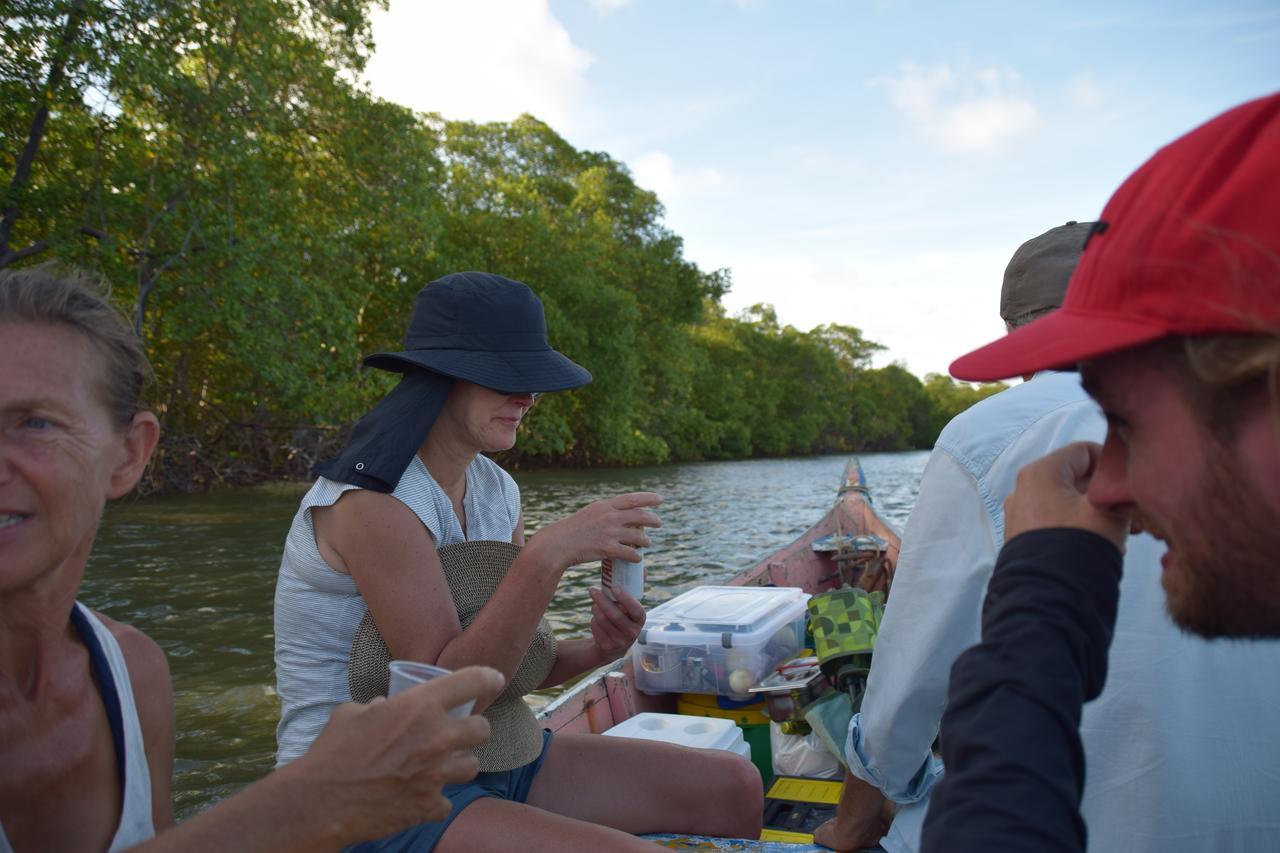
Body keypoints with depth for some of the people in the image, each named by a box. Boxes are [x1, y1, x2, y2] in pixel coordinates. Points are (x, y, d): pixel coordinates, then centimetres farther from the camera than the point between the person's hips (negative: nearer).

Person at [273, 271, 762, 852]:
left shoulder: (495, 490, 4)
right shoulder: (369, 498, -20)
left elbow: (517, 662, 8)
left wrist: (596, 650, -11)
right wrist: (548, 556, -32)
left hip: (491, 758, 8)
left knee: (732, 787, 0)